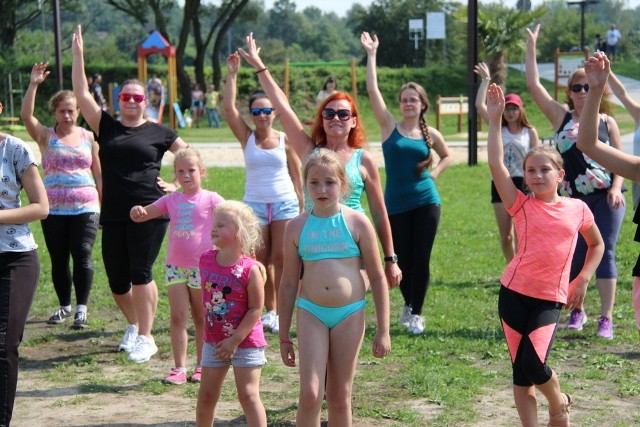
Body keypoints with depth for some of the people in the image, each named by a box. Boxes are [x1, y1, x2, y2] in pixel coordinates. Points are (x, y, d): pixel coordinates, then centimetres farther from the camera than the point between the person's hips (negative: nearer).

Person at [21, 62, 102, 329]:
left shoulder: (88, 137, 8)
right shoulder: (46, 136, 4)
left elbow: (98, 173, 11)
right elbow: (26, 116, -13)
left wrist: (104, 205, 7)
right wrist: (33, 85, -21)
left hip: (85, 208, -1)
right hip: (54, 209, 1)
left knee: (82, 255, -8)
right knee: (58, 259, 7)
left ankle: (82, 308, -3)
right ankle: (64, 306, 21)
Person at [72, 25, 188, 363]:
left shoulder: (157, 132, 6)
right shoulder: (106, 127, 10)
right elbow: (81, 95, 3)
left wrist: (177, 186, 5)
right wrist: (78, 55, -1)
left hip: (149, 213, -3)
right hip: (113, 215, 3)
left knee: (140, 274, -7)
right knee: (117, 280, 6)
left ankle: (145, 337, 3)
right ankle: (133, 325, 31)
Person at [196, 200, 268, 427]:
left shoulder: (250, 269, -18)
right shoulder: (206, 260, -1)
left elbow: (255, 309, -16)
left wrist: (235, 340, -18)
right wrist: (207, 331, 13)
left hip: (246, 342, -5)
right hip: (214, 341, 5)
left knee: (248, 395, -4)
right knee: (206, 395, 11)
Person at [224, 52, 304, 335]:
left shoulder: (285, 140, 3)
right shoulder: (247, 138, 5)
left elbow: (296, 175, 7)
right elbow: (229, 107, -5)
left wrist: (302, 207, 4)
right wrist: (232, 74, -8)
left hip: (285, 204, -1)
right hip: (254, 204, 1)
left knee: (281, 258, -6)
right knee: (260, 261, 2)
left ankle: (282, 311, 1)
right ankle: (270, 310, 12)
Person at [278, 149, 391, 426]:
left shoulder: (357, 223, -2)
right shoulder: (297, 227, 1)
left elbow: (378, 279, 2)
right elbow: (288, 284, 8)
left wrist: (383, 331, -1)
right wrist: (284, 338, 8)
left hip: (350, 313, 0)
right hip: (311, 312, 0)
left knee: (340, 397, 7)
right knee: (310, 393, -11)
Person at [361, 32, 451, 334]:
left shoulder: (430, 134, 4)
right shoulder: (390, 127, 0)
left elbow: (447, 156, 23)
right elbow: (372, 90, -7)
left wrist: (434, 172, 3)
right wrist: (371, 54, -7)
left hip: (426, 202, 1)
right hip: (396, 204, 0)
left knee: (421, 259, -1)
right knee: (402, 260, 6)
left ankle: (417, 312, 12)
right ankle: (407, 303, 32)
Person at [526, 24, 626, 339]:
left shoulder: (606, 122, 6)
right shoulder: (561, 117, 7)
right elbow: (533, 85, 3)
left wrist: (616, 188, -10)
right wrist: (531, 47, 3)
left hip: (605, 198, -2)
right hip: (572, 200, 2)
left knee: (604, 254, -4)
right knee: (575, 256, 8)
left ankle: (606, 318, -2)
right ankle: (577, 311, 24)